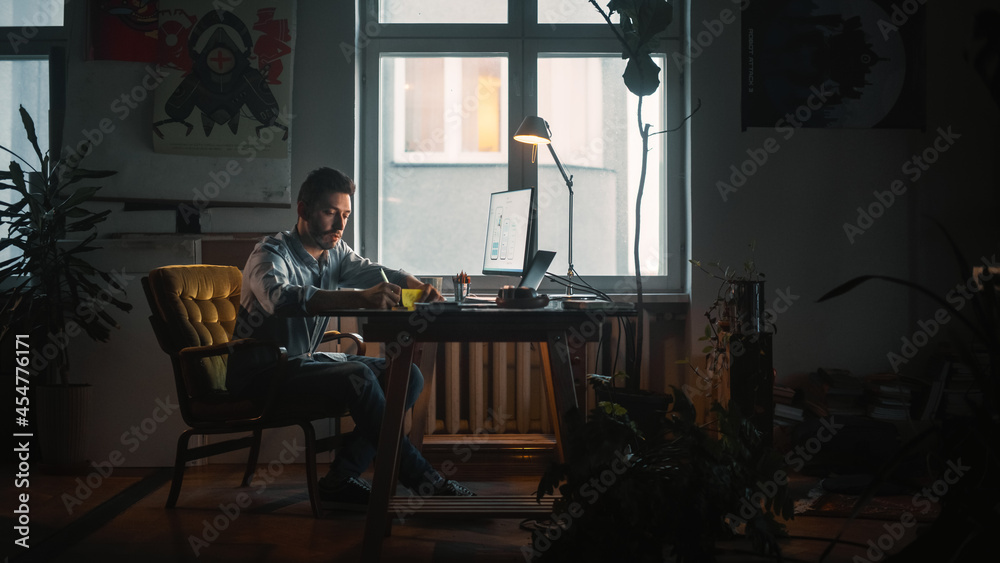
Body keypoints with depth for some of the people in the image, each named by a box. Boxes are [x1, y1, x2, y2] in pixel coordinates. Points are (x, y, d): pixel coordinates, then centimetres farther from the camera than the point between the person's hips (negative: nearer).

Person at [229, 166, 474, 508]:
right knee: (357, 378, -32)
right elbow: (282, 297, -38)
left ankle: (340, 480, -13)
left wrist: (418, 287, -22)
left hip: (305, 362, 8)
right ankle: (423, 482, -23)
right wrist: (360, 298, -51)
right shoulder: (271, 254, -17)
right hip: (262, 376, -8)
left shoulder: (335, 251, 8)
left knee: (407, 376, -8)